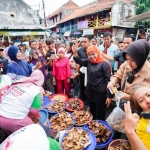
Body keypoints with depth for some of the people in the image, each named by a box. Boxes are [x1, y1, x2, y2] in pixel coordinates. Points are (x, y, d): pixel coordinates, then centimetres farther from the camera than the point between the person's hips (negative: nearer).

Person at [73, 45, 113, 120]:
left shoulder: (104, 64, -16)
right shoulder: (89, 62, 4)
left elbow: (108, 80, -16)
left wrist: (109, 96, -18)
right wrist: (75, 53, -21)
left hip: (101, 94, -7)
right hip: (91, 93, 7)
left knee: (100, 116, 8)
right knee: (92, 114, 25)